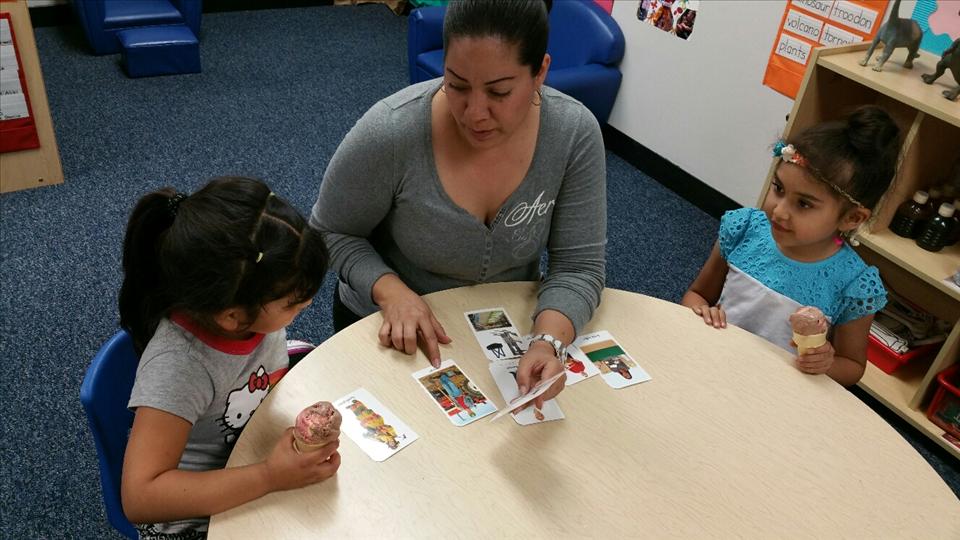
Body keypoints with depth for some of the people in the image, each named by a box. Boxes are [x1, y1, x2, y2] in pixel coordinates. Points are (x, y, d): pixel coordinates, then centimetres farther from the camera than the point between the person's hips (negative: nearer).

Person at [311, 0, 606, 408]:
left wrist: (548, 342, -34)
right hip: (394, 332, -1)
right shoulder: (390, 133, -27)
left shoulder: (575, 134, -20)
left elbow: (578, 266, -16)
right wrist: (392, 291, -28)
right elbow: (330, 232, -12)